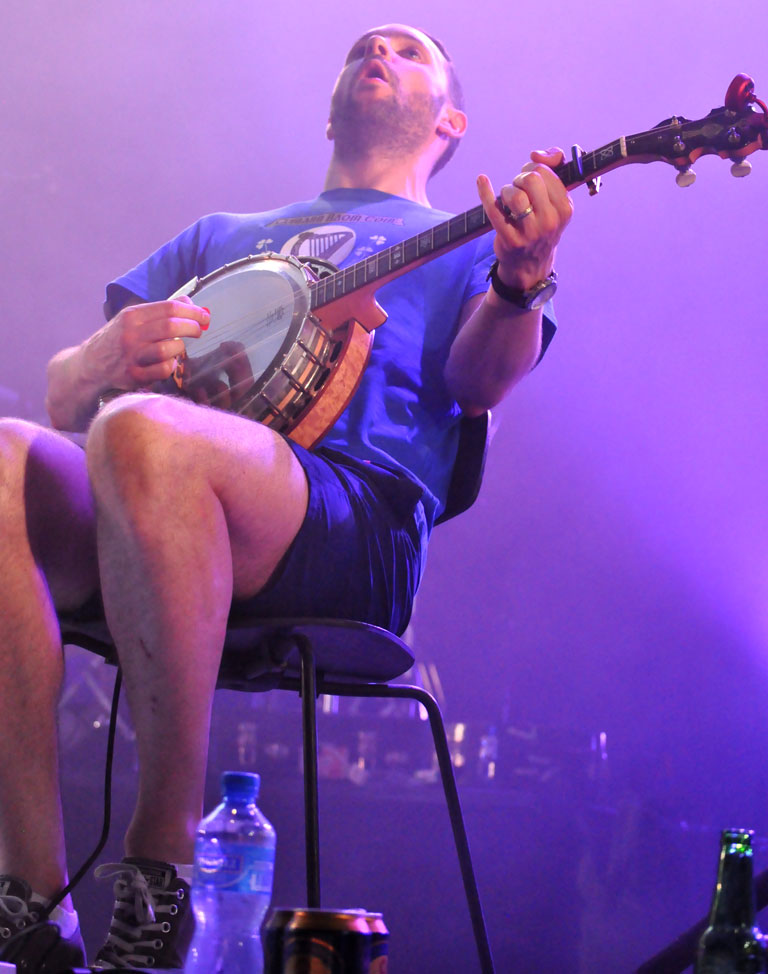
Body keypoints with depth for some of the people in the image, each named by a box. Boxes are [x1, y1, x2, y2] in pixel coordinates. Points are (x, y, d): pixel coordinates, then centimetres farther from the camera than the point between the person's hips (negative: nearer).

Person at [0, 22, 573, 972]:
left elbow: (480, 379, 3)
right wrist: (106, 358, -1)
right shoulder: (220, 235, 35)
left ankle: (160, 881, -29)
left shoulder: (460, 245, 26)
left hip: (354, 520, -4)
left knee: (140, 434, -36)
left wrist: (521, 280, -20)